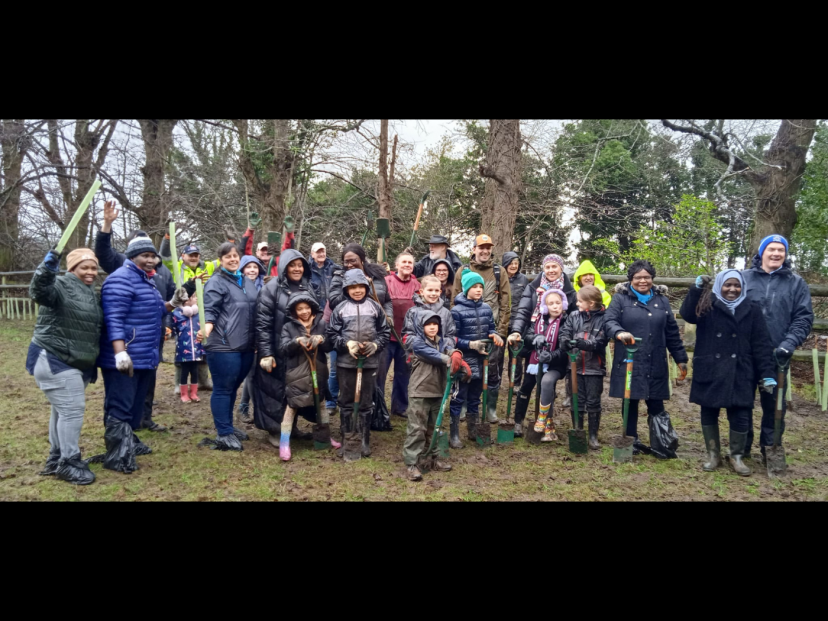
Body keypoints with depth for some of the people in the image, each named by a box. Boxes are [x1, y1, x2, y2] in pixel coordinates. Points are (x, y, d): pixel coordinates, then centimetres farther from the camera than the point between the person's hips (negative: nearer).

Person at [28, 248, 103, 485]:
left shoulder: (92, 293, 14)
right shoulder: (61, 285, -12)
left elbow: (94, 328, 25)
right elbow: (39, 292, -35)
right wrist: (46, 269, -51)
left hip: (78, 363, 9)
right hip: (54, 360, -9)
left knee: (64, 410, 16)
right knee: (72, 409, -10)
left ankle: (56, 459, 28)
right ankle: (68, 463, -1)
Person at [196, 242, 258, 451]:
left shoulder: (247, 282, 16)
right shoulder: (216, 283, -6)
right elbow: (210, 311, -15)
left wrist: (256, 340, 26)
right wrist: (205, 329, -34)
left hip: (246, 346, 7)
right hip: (223, 346, -7)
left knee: (233, 388, 17)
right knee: (223, 389, 1)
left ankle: (228, 428, 29)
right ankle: (223, 434, 8)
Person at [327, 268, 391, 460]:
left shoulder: (375, 307, 1)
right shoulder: (340, 308, -1)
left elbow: (385, 332, 5)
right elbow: (332, 334, 0)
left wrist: (375, 345, -11)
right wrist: (347, 343, -15)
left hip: (370, 362, 1)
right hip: (346, 363, 0)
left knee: (366, 403, 10)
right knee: (346, 403, 8)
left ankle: (364, 441, 22)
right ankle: (346, 442, 19)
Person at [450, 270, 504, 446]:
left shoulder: (486, 308, 5)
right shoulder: (457, 310, -13)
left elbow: (491, 328, 14)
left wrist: (495, 335, -8)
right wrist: (471, 344, -21)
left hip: (482, 360, 6)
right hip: (464, 360, -6)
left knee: (475, 397, 17)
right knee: (459, 398, 0)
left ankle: (473, 430, 30)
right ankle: (454, 435, 8)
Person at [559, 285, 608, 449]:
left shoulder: (603, 318, -9)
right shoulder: (573, 316, 2)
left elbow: (600, 343, -15)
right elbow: (564, 335, -2)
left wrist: (583, 343, -30)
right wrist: (566, 342, -25)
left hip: (594, 367, -3)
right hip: (575, 365, 3)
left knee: (593, 403, 7)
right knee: (577, 402, 11)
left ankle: (593, 436, 19)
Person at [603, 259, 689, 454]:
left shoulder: (661, 300, 11)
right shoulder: (621, 298, 1)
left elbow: (672, 332, 13)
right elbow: (609, 320, -12)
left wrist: (681, 359, 11)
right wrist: (619, 332, -34)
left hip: (656, 363, 2)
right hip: (629, 362, -2)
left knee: (656, 405, 3)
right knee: (630, 402, 7)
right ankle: (632, 440, 20)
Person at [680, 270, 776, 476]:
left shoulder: (752, 309, 4)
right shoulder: (708, 306, 0)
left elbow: (761, 344, 3)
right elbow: (687, 314, -20)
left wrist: (767, 374, -3)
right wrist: (696, 289, -32)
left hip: (739, 373, 1)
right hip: (710, 371, 0)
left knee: (740, 416, 0)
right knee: (709, 413, 8)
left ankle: (737, 457, 19)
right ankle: (713, 454, 24)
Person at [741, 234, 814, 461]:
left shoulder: (796, 283, 6)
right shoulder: (744, 278, 4)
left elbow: (804, 317, 2)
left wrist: (789, 344, -13)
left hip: (777, 356, 0)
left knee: (774, 404, 7)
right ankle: (741, 448, 22)